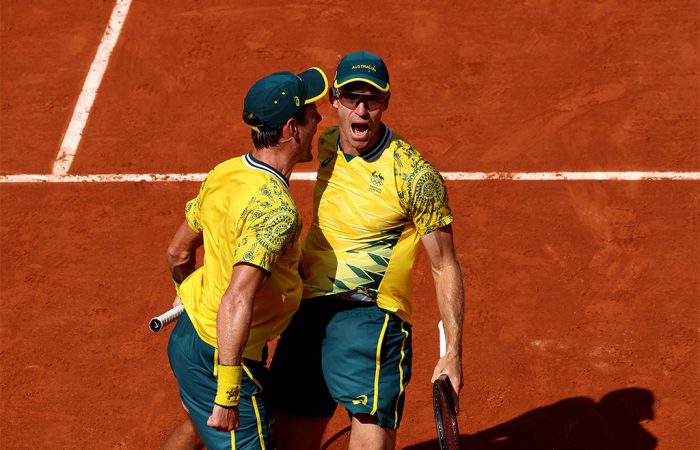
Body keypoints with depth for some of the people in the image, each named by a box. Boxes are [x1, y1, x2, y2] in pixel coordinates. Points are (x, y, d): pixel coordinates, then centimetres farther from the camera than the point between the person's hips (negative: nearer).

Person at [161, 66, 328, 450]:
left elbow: (178, 252, 11)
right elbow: (236, 304, -35)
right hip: (224, 356, -9)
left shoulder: (224, 173, -2)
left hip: (188, 331, 9)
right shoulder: (276, 208, -27)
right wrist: (228, 396, -34)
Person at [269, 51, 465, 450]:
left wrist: (453, 353, -11)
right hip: (308, 312, 6)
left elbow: (445, 267, -8)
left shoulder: (414, 175, -14)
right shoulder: (326, 147, 4)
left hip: (371, 317, -6)